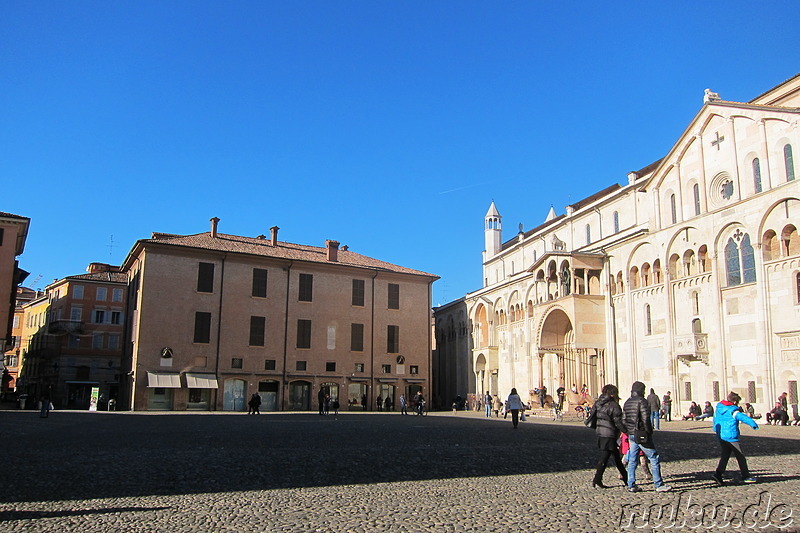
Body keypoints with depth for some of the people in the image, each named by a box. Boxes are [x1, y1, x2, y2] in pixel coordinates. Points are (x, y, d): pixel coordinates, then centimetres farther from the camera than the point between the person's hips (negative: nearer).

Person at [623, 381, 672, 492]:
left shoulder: (627, 402, 13)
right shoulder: (641, 401, -11)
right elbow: (645, 419, -16)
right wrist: (649, 432, -6)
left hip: (631, 435, 8)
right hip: (642, 435, -8)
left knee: (632, 460, 10)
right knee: (654, 458, 1)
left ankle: (631, 485, 9)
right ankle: (659, 485, 2)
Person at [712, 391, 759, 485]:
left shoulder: (719, 408, 10)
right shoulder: (733, 410, -13)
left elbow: (715, 418, 24)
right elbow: (742, 417, -32)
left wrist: (716, 430, 39)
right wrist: (753, 424, -44)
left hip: (720, 436, 7)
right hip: (731, 437, -7)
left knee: (724, 455, 10)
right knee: (740, 457, 8)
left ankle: (718, 474, -4)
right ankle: (746, 476, 17)